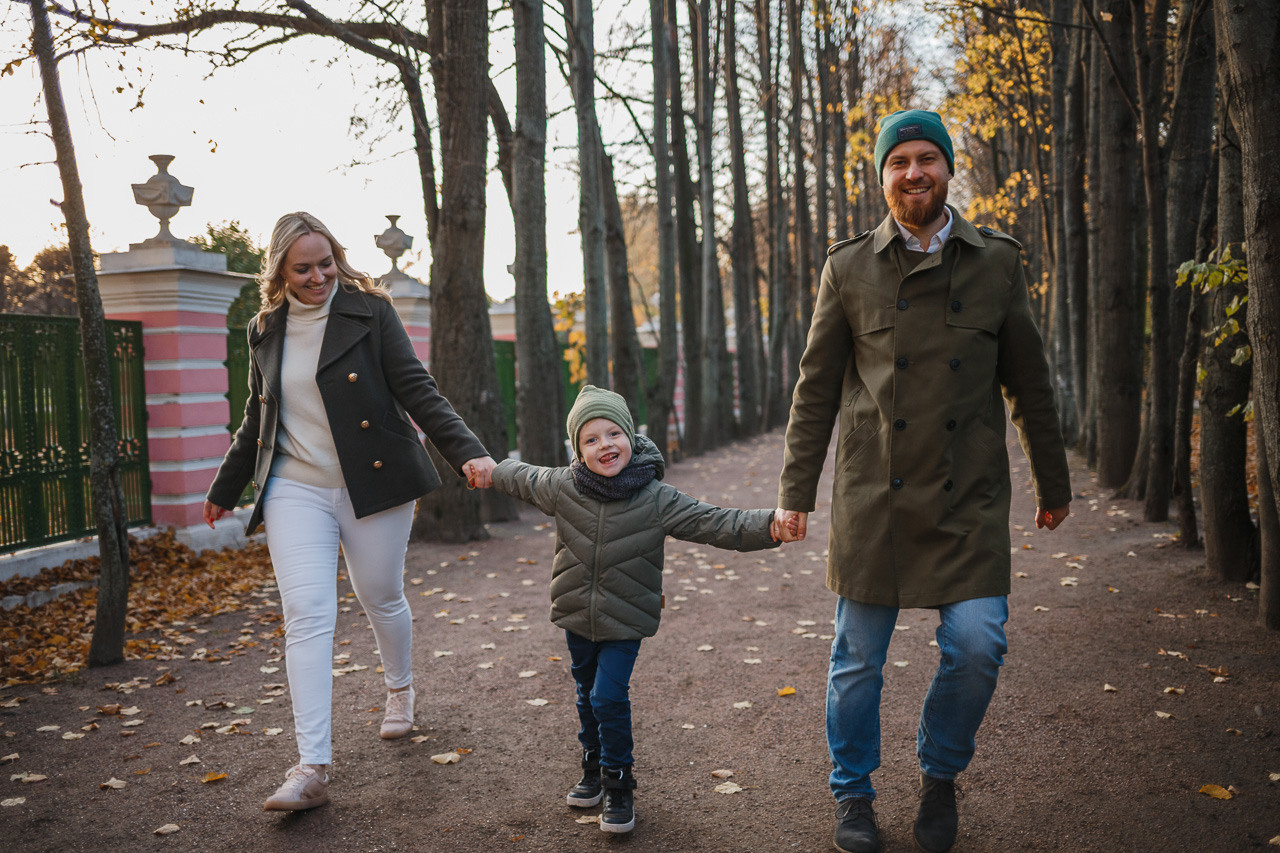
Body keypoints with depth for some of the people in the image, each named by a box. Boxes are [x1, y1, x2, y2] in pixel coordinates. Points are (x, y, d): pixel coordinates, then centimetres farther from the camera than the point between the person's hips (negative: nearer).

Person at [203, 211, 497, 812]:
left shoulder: (369, 312, -3)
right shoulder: (265, 332, 8)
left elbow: (417, 392, -8)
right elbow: (257, 420, 20)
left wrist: (467, 452, -20)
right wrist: (226, 487, 27)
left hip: (373, 484, -2)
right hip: (296, 488, 2)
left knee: (381, 598, 12)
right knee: (306, 615, -9)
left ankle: (399, 689, 44)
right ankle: (312, 768, -10)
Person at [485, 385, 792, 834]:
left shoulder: (657, 499, -18)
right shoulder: (561, 487, -10)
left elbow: (716, 523, -22)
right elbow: (521, 477, 12)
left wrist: (768, 526, -35)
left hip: (626, 622, -3)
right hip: (577, 614, 4)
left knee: (608, 698, -10)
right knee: (587, 693, 18)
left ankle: (618, 783, 11)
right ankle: (593, 768, 40)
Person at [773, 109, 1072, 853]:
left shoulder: (996, 263, 5)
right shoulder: (850, 268, 3)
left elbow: (1030, 385, 11)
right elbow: (817, 388, 5)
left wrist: (1054, 485, 14)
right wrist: (796, 491, 2)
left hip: (969, 498, 1)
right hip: (874, 498, 0)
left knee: (977, 645, -8)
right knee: (859, 657, 7)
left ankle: (941, 776, 20)